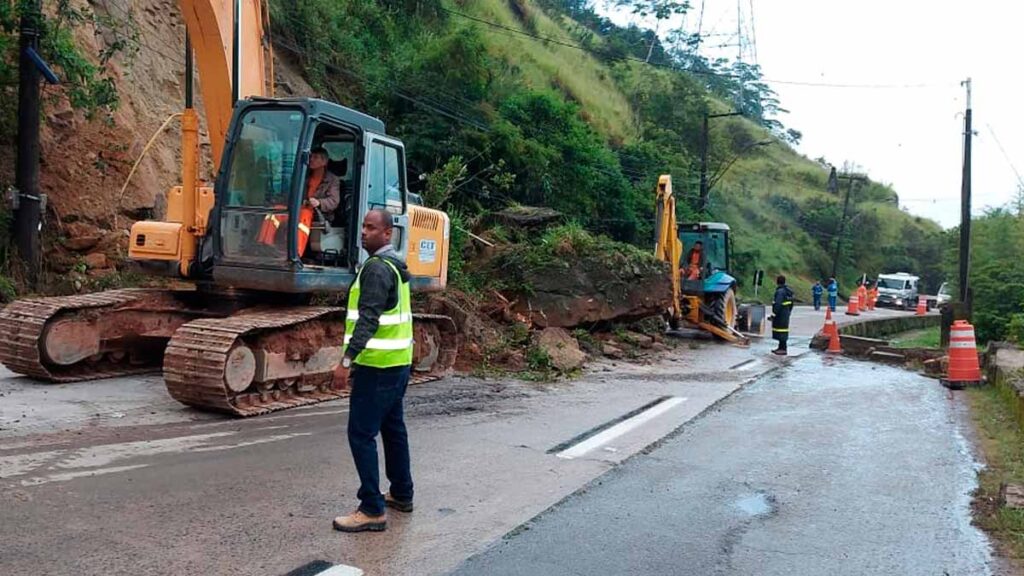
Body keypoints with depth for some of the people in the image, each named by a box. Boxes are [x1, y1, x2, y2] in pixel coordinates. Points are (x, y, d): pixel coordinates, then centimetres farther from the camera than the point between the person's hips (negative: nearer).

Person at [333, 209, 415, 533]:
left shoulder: (376, 267, -15)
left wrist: (347, 359, -26)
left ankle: (372, 510, -5)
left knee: (362, 433, -7)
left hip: (378, 365, -10)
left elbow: (368, 319, -24)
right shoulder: (396, 265, 16)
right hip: (399, 362, 10)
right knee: (393, 428, 18)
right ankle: (402, 495, 29)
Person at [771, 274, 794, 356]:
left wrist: (773, 314, -23)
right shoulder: (788, 291, 13)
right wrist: (788, 311, 27)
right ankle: (781, 347, 24)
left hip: (780, 315, -10)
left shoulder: (780, 291, -19)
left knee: (781, 331, -6)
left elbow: (778, 304, -26)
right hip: (786, 314, 10)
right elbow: (791, 303, 20)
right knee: (783, 331, 16)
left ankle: (783, 349, -4)